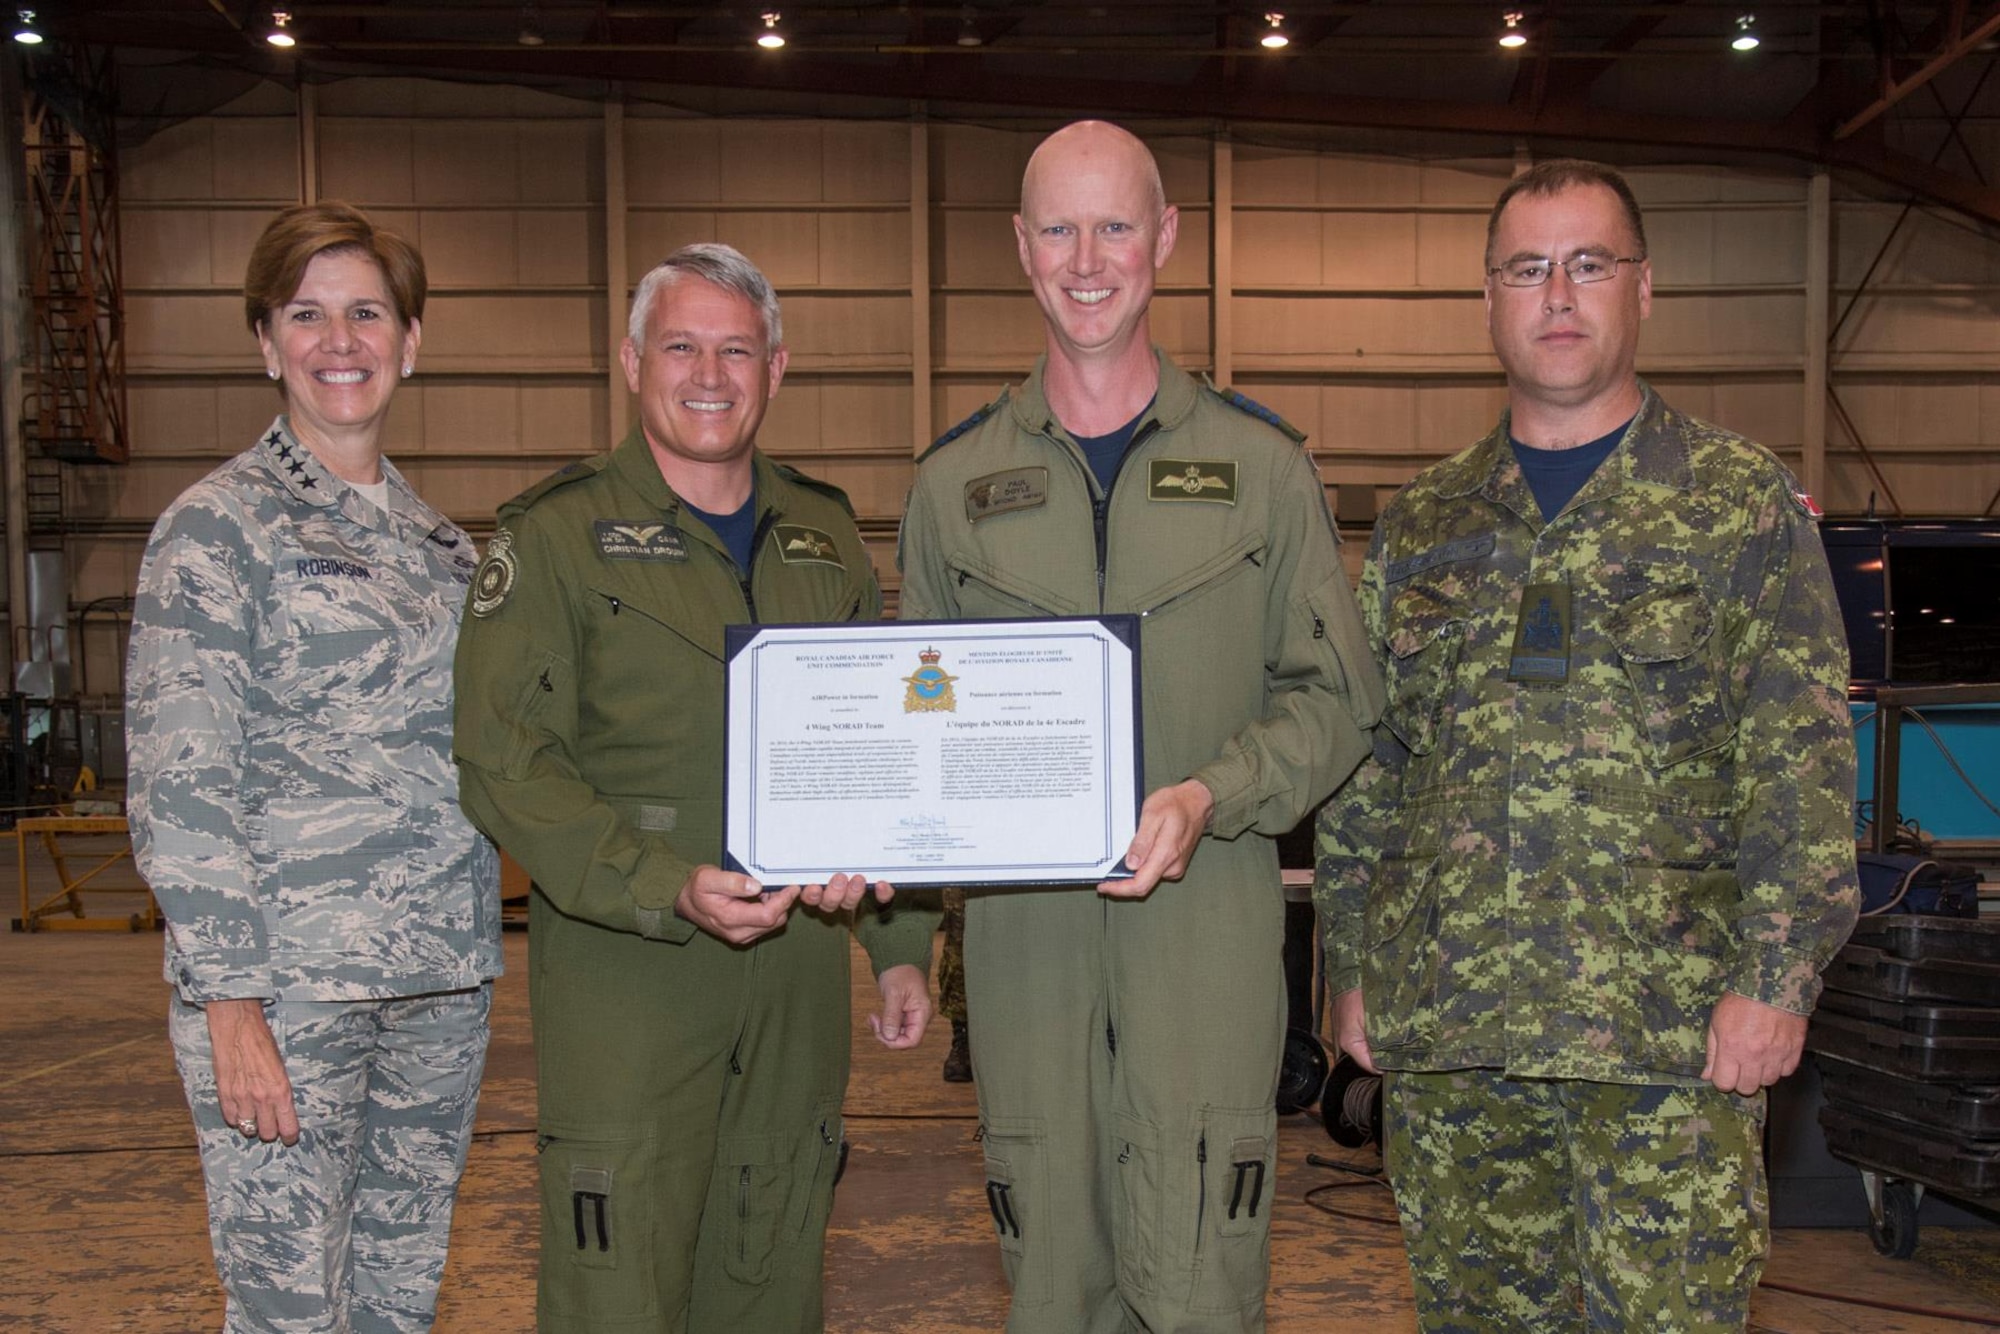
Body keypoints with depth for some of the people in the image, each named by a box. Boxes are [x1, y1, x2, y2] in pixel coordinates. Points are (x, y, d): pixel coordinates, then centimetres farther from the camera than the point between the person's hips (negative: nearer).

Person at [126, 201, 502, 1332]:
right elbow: (178, 789, -10)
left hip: (443, 982, 6)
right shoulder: (218, 527, -5)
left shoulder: (439, 540, 13)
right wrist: (231, 1004, -15)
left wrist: (471, 954, 10)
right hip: (288, 978, -6)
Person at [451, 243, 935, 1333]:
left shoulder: (824, 539, 12)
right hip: (624, 979, -4)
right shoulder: (554, 537, -3)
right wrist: (670, 890, -22)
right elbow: (506, 766, -10)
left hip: (798, 975, 5)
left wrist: (900, 945, 13)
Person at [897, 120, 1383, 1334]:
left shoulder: (1260, 462, 6)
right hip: (1023, 928, 2)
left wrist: (1211, 796, -12)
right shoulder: (956, 481, 11)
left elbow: (1336, 697, 5)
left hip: (1209, 923, -2)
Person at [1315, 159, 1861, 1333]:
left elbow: (1802, 764, -2)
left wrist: (1777, 976, -10)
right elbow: (1364, 764, 14)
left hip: (1666, 1026, -3)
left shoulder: (1747, 505, 3)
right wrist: (1353, 968, 11)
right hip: (1443, 1030, 4)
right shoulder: (1421, 524, 13)